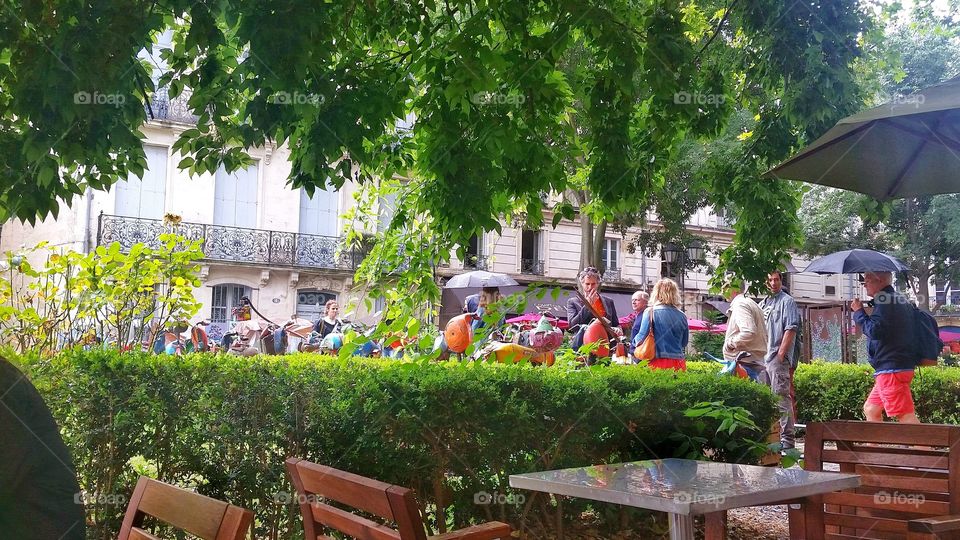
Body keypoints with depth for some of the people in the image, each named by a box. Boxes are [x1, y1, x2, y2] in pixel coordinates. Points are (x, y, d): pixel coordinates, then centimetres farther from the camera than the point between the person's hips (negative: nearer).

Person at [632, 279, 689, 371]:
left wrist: (635, 341, 17)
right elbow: (684, 342, 17)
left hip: (658, 361, -3)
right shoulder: (682, 316, 7)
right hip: (678, 362, 3)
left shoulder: (650, 312, -4)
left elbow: (642, 337, -5)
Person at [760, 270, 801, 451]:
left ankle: (787, 439, -9)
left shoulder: (787, 301, -3)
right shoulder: (763, 303, 20)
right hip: (762, 358, 8)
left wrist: (780, 353, -18)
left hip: (778, 357, -8)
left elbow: (791, 329, -12)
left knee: (782, 398, -10)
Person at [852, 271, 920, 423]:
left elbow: (874, 330, -20)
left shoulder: (884, 300, -13)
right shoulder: (901, 300, 18)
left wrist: (858, 311, -8)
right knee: (870, 409, 16)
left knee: (905, 416, -14)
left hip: (892, 368, -11)